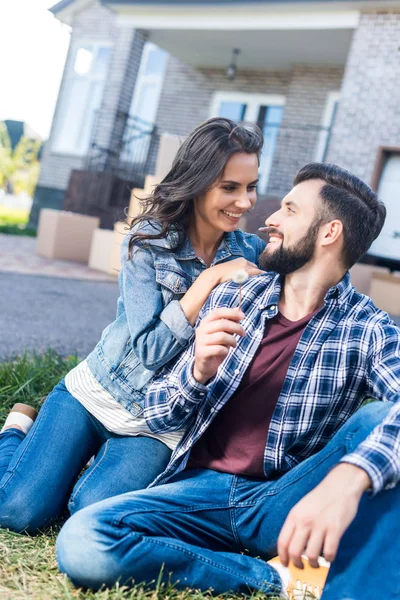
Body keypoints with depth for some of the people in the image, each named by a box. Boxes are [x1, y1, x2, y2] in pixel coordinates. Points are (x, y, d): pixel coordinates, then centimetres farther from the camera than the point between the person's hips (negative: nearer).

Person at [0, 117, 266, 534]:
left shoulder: (252, 255, -4)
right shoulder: (148, 240, -12)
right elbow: (150, 349, -18)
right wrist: (210, 280, -24)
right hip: (97, 393, -1)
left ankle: (109, 456, 12)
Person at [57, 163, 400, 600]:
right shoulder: (229, 299, 3)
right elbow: (157, 415, 5)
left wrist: (349, 478, -46)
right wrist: (199, 371, -17)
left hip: (287, 502, -3)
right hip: (203, 488, 3)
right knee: (81, 543, -24)